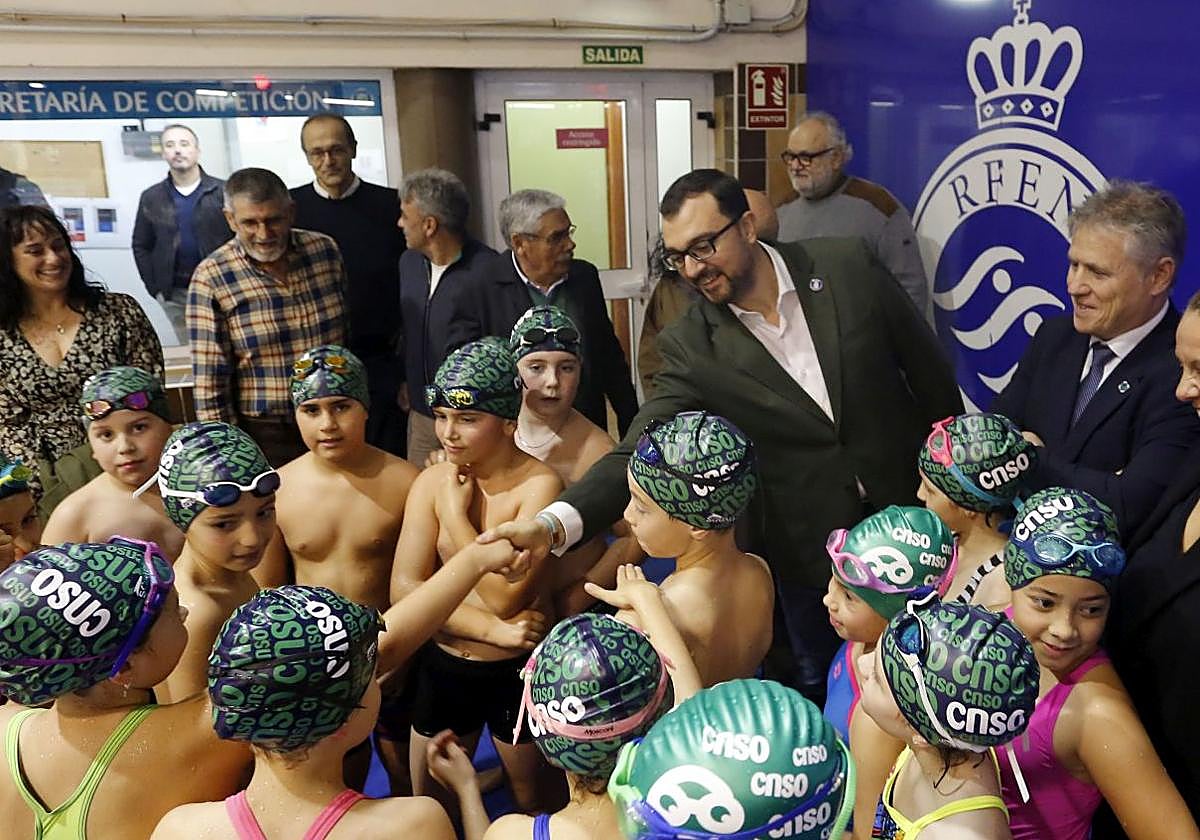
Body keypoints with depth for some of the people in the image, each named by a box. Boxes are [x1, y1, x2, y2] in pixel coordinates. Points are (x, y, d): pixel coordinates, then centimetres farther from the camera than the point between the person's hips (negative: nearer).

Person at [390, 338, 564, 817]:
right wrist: (493, 631, -21)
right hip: (443, 667, 4)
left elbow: (505, 596, -26)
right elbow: (404, 588, -12)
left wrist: (456, 512, -20)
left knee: (534, 806, 20)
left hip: (521, 672, -4)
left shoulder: (538, 486, -21)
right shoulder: (431, 482, -7)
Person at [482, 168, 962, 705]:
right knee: (808, 688, 17)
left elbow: (928, 370, -2)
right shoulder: (690, 346, -15)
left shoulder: (848, 267, -13)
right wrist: (553, 523, -37)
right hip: (806, 548, -1)